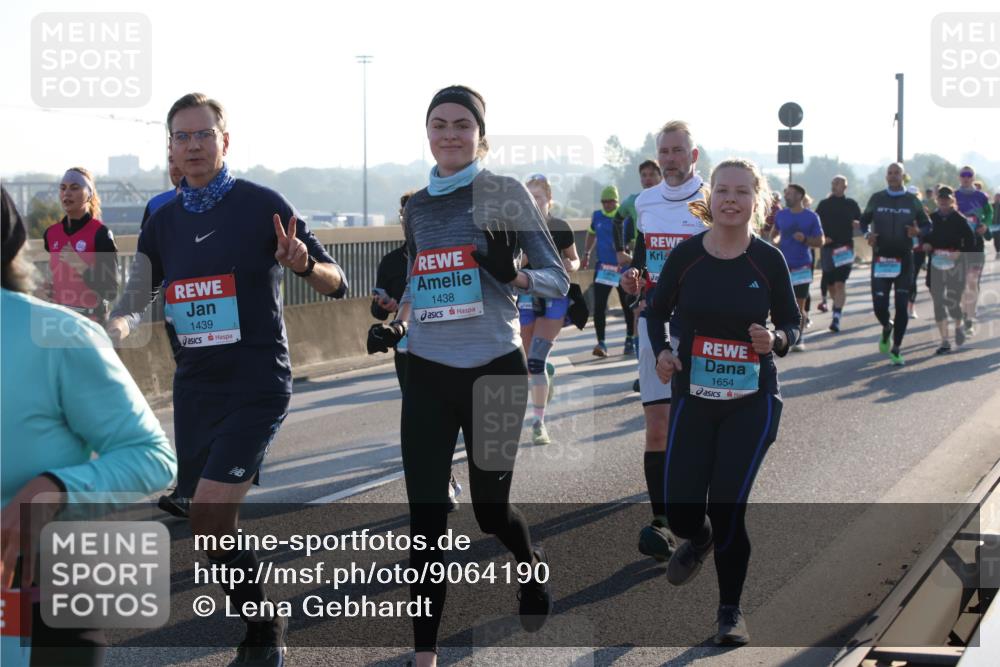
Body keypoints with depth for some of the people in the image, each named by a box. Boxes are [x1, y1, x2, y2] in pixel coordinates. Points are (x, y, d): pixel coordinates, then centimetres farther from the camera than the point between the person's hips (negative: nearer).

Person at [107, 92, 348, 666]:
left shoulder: (262, 205, -7)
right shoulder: (164, 222, 9)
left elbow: (337, 284, -6)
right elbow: (135, 298, 10)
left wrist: (305, 264, -29)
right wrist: (116, 327, -13)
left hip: (257, 386, -6)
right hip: (195, 387, 6)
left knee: (209, 520, -16)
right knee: (214, 527, 10)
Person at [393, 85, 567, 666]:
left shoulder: (506, 192, -4)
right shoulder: (416, 205, 10)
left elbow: (559, 280, -5)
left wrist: (513, 275, -23)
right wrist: (396, 323, 10)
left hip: (494, 370, -3)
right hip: (428, 373, 3)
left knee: (490, 507, 8)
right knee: (426, 516, -2)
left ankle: (535, 565, 43)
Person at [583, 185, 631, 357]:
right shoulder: (597, 216, 5)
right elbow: (591, 234, 23)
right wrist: (586, 254, 16)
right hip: (602, 267, 3)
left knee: (627, 306, 10)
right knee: (599, 307, -7)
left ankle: (630, 338, 28)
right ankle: (601, 343, -4)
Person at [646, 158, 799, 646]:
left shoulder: (769, 260, -6)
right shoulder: (685, 255, -4)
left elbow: (791, 321, 5)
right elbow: (657, 311, 9)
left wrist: (777, 340, -17)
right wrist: (661, 351, -9)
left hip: (752, 401, -1)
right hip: (693, 397, 1)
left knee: (728, 508, -8)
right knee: (680, 511, -3)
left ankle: (730, 611, 14)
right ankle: (699, 540, 37)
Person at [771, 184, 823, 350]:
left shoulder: (811, 217, -4)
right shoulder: (781, 214, 5)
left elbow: (820, 241, -3)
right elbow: (774, 232, 23)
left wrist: (805, 239, -19)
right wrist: (774, 241, 1)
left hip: (802, 267, -2)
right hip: (782, 266, 3)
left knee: (799, 306, 1)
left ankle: (799, 338, 11)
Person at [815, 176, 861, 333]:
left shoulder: (851, 204, 7)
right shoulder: (824, 205, 8)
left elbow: (861, 223, 12)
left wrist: (856, 224, -11)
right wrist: (821, 237, -8)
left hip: (845, 248, -2)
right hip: (827, 247, 2)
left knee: (840, 283, -13)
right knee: (830, 284, 10)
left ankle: (836, 318, -18)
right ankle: (838, 307, 36)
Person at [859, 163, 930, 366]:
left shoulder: (912, 201, 4)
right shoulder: (877, 199, 5)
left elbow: (927, 225, 9)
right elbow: (864, 220, 14)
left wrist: (918, 232, -13)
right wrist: (867, 233, -7)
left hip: (904, 259, 0)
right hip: (880, 258, 0)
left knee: (902, 306, -3)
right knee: (879, 305, -4)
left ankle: (896, 349, 9)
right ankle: (887, 328, 32)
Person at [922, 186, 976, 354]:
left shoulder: (959, 219, -4)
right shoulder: (931, 218, 5)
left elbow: (971, 242, -5)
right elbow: (924, 238, 15)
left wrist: (959, 253, -20)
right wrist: (925, 245, -6)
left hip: (955, 265, -3)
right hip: (936, 265, 3)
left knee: (953, 302, -4)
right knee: (938, 303, -1)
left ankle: (959, 326, 31)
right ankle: (945, 341, 7)